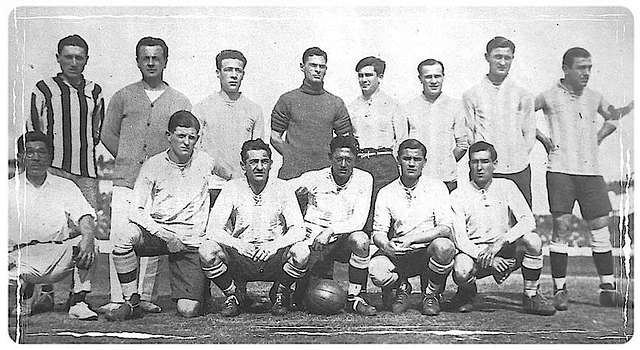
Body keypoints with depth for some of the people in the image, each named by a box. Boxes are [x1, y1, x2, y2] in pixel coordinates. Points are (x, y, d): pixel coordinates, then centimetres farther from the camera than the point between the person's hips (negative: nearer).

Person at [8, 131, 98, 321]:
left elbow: (85, 218, -4)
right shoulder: (8, 190, 11)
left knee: (84, 242, -28)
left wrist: (87, 238, -26)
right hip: (22, 259, 0)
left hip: (58, 257, 0)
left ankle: (77, 302, -16)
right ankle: (26, 292, 9)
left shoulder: (65, 187, 11)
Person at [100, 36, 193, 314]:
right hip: (126, 181, 0)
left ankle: (146, 297, 9)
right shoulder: (123, 97, 11)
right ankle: (118, 299, -1)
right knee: (120, 240, -7)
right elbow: (108, 135, 15)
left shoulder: (180, 102, 9)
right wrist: (129, 162, 10)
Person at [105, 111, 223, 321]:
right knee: (125, 238, -34)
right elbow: (136, 211, -4)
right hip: (157, 231, 0)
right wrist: (163, 234, -20)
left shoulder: (205, 162, 4)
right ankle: (132, 303, -15)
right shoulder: (153, 165, 1)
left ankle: (199, 287, 25)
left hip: (192, 242, 0)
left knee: (188, 311, -12)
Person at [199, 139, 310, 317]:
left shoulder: (282, 188, -1)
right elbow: (213, 230, -8)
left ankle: (280, 293, 3)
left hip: (274, 257, 0)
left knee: (301, 251, -30)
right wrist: (239, 245, -26)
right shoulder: (232, 188, -1)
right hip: (239, 256, 0)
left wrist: (274, 245, -27)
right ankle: (233, 295, 2)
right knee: (207, 250, -27)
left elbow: (298, 230, -8)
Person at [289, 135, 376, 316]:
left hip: (345, 237, 0)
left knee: (360, 240, -32)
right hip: (314, 236, 0)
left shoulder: (364, 179, -1)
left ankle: (353, 297, -12)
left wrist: (331, 231, -23)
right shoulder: (315, 178, 0)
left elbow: (358, 221, -10)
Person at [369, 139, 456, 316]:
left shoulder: (436, 187, 0)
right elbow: (378, 232, 1)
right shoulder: (386, 193, 6)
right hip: (398, 255, 1)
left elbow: (445, 228, -10)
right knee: (375, 270, -30)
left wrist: (411, 238, -23)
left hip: (428, 251, -1)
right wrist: (385, 244, -25)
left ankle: (431, 294, -4)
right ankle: (402, 287, 8)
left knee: (443, 246, -35)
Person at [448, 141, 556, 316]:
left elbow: (528, 221, -10)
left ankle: (531, 296, -6)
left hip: (504, 252, 2)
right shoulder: (458, 195, -4)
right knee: (461, 271, -35)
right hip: (473, 252, -2)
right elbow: (460, 239, -13)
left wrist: (501, 241, -26)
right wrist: (487, 258, -27)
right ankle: (467, 292, 4)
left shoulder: (506, 186, 2)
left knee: (532, 240, -26)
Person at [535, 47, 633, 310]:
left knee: (601, 225, 2)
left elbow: (613, 115, 31)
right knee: (561, 227, -7)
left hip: (591, 170, 4)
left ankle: (607, 288, 11)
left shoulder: (594, 98, 14)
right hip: (560, 170, -4)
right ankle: (559, 289, 2)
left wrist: (600, 135, 15)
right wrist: (542, 138, -2)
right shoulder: (549, 97, 1)